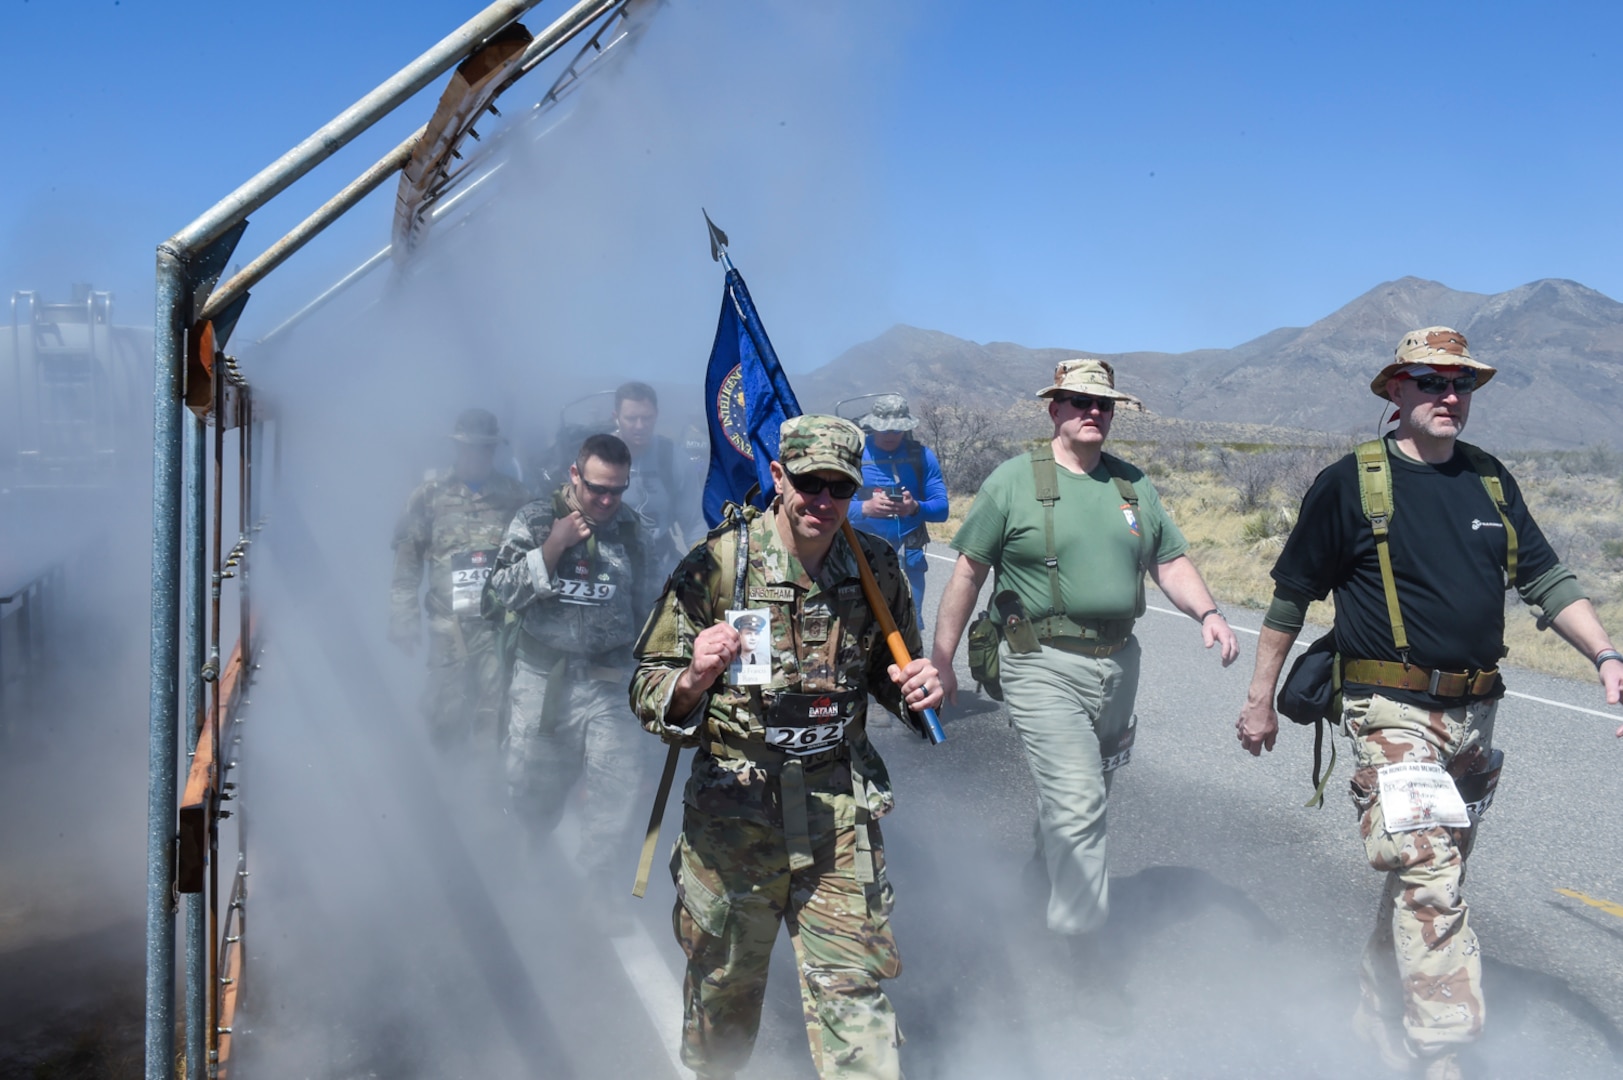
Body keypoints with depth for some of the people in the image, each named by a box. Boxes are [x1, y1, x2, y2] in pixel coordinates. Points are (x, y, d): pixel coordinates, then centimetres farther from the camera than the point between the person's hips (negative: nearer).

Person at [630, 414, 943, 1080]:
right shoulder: (718, 562, -12)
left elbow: (889, 676, 15)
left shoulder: (876, 567, -1)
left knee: (852, 986, 1)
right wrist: (694, 679, -32)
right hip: (733, 808, -1)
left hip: (840, 813, 1)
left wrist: (919, 689, -8)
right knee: (724, 978, 19)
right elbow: (649, 695, -10)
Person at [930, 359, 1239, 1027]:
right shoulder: (1014, 480, -4)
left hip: (1118, 663, 6)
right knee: (1075, 805, -10)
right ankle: (1091, 958, 0)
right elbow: (968, 572, -2)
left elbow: (1170, 562, 13)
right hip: (1044, 666, -5)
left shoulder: (1133, 486, 11)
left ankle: (1045, 877, 45)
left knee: (1085, 794, 18)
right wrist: (941, 659, -3)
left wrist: (1206, 612, -7)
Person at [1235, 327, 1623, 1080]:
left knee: (1429, 875, 15)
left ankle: (1380, 1013, 33)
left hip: (1474, 714, 6)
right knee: (1428, 875, -14)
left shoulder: (1490, 480, 10)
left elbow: (1546, 580, 11)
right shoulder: (1350, 482, -6)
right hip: (1393, 712, -6)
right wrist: (1260, 697, 1)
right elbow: (1291, 595, -1)